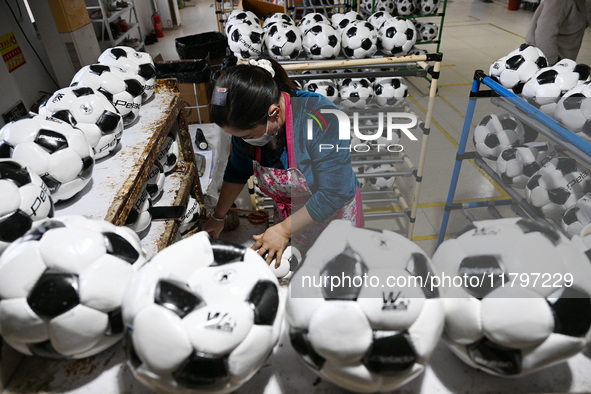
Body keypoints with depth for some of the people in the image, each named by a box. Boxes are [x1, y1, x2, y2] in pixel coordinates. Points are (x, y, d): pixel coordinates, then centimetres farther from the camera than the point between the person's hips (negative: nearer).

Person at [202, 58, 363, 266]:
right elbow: (237, 172, 4)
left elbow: (336, 192, -32)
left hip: (333, 212, -4)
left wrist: (284, 230, -27)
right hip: (288, 215, 5)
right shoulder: (247, 124, -14)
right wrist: (218, 217, 13)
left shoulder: (321, 118, -34)